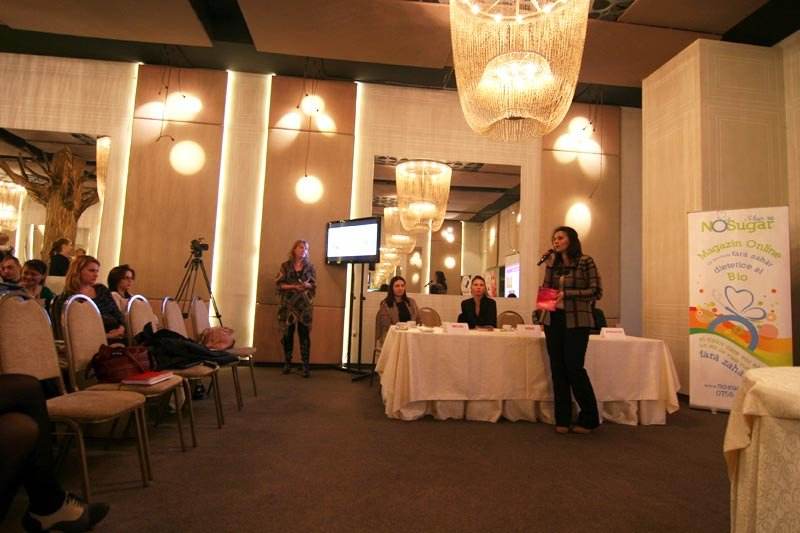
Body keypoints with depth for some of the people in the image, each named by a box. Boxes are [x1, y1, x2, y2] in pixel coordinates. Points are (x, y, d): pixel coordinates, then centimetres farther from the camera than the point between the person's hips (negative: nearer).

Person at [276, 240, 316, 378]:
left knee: (304, 335, -4)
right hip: (288, 305, 0)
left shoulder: (310, 267, 7)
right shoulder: (285, 266, 5)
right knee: (287, 334, 4)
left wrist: (306, 285, -16)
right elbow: (279, 284, -1)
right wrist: (294, 286, -14)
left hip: (305, 306, 0)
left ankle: (306, 366, -1)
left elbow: (314, 285, 5)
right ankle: (287, 364, 17)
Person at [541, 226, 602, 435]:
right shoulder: (552, 263, 12)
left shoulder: (585, 262, -3)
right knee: (557, 369, 5)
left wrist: (567, 294, -17)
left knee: (574, 367, -5)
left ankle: (589, 419, 13)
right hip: (553, 320, 5)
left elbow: (596, 291, -8)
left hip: (576, 321, -5)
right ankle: (562, 419, 16)